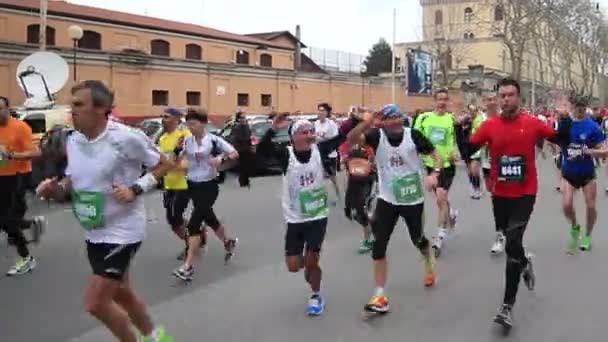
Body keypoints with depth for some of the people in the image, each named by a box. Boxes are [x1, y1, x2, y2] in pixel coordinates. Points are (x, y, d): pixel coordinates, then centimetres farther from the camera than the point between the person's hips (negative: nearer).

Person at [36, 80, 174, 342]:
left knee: (96, 303, -7)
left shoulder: (126, 137, -19)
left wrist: (135, 189, -21)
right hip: (94, 233, 8)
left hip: (122, 231, -7)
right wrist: (57, 188, -7)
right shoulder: (73, 141, 1)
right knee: (121, 294, 21)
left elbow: (164, 164, -9)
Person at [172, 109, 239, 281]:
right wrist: (177, 149, -15)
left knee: (194, 224, -13)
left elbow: (235, 153, -6)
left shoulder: (213, 140, -12)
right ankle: (229, 242, 47)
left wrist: (221, 159, -24)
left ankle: (188, 266, -10)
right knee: (210, 219, 20)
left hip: (208, 186, -6)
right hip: (193, 186, 6)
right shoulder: (186, 141, 2)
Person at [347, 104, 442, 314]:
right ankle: (380, 296, 3)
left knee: (418, 239, 20)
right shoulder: (377, 135, -11)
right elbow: (351, 139, -25)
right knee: (379, 246, -6)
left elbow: (436, 155, -3)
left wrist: (434, 174, -20)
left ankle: (430, 264, 56)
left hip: (413, 199, 0)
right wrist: (366, 123, -39)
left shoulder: (413, 135, -12)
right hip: (387, 199, 0)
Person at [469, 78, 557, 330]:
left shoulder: (532, 123, -7)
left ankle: (507, 306, -4)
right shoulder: (489, 125, -4)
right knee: (510, 239, 22)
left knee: (512, 244, -12)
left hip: (525, 194, -3)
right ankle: (524, 264, 58)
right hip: (500, 194, 3)